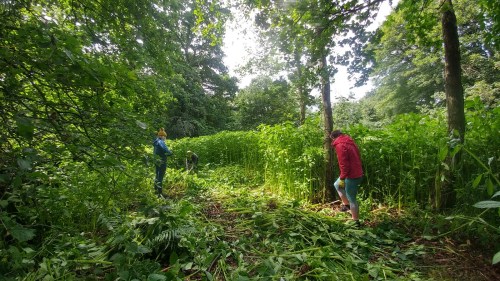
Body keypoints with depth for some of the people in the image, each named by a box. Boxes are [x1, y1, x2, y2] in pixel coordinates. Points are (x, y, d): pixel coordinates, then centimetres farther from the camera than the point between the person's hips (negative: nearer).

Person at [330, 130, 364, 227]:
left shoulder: (340, 145, -17)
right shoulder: (350, 142, 11)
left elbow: (344, 164, -22)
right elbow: (357, 158, 16)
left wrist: (342, 178, -15)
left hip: (351, 176, -10)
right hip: (358, 174, 10)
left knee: (351, 199, 4)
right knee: (337, 185, 26)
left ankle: (356, 221, 17)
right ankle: (346, 204, 28)